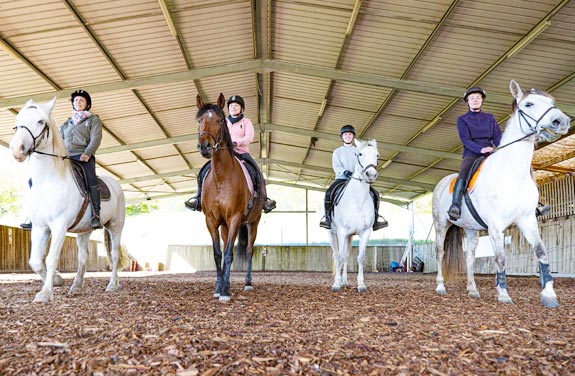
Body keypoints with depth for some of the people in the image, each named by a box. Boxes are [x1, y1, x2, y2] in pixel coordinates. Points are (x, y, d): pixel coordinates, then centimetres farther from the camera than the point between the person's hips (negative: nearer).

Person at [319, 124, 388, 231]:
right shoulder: (337, 151, 12)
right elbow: (336, 166, -1)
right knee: (329, 193, -28)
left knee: (375, 194, -17)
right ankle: (327, 216, -12)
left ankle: (376, 216, -3)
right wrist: (344, 171, -22)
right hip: (341, 178, -1)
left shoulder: (358, 151, 15)